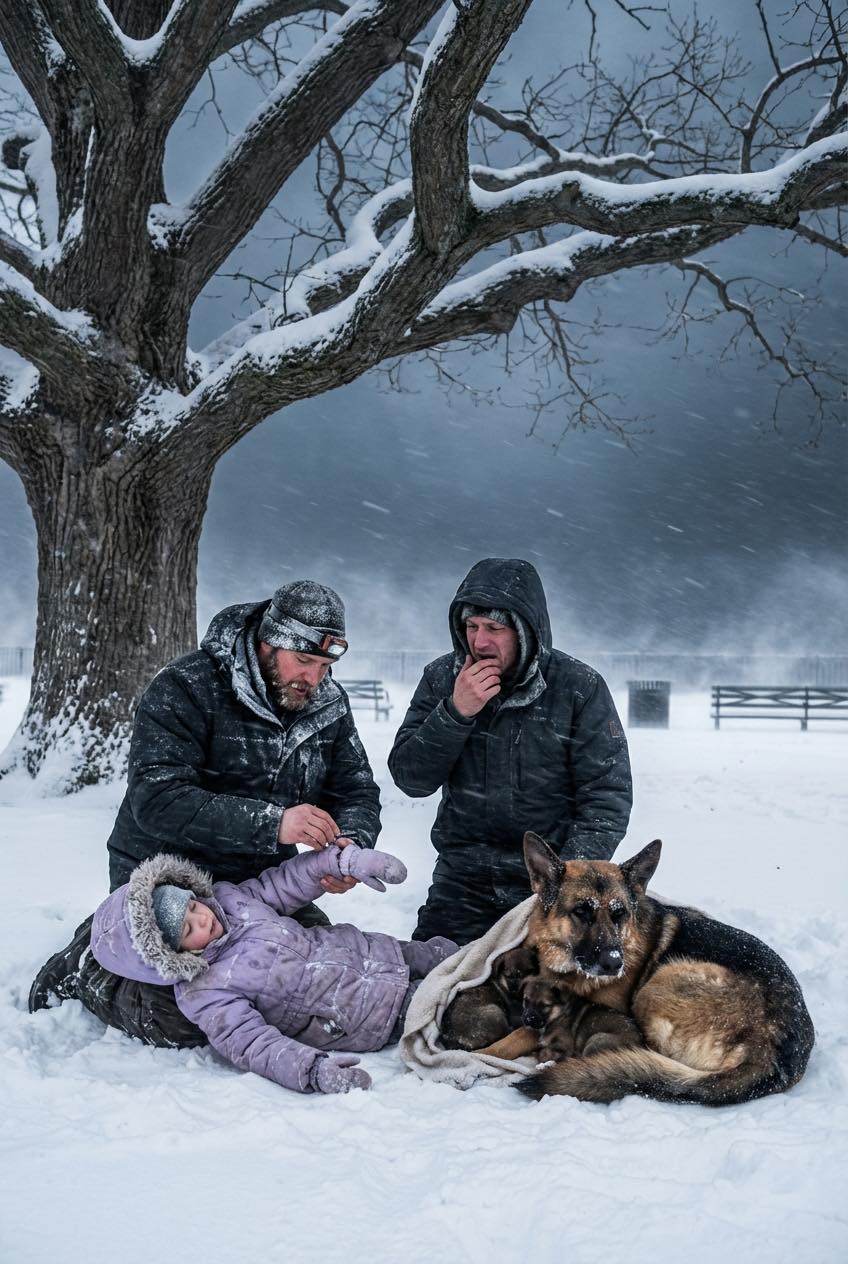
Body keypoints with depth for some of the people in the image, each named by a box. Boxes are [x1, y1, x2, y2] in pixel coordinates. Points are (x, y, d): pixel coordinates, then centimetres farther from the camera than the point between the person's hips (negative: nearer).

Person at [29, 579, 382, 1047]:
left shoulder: (328, 703, -1)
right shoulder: (184, 689, -20)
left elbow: (358, 793, 3)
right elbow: (156, 799, -31)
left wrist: (352, 845, -23)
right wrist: (271, 823, -41)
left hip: (262, 881, 7)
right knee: (182, 1024, -18)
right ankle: (85, 965, 13)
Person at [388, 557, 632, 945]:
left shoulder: (580, 688, -8)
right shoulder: (441, 678, 0)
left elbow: (607, 797, -8)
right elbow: (410, 779, -4)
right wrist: (455, 712, -18)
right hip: (461, 882, 2)